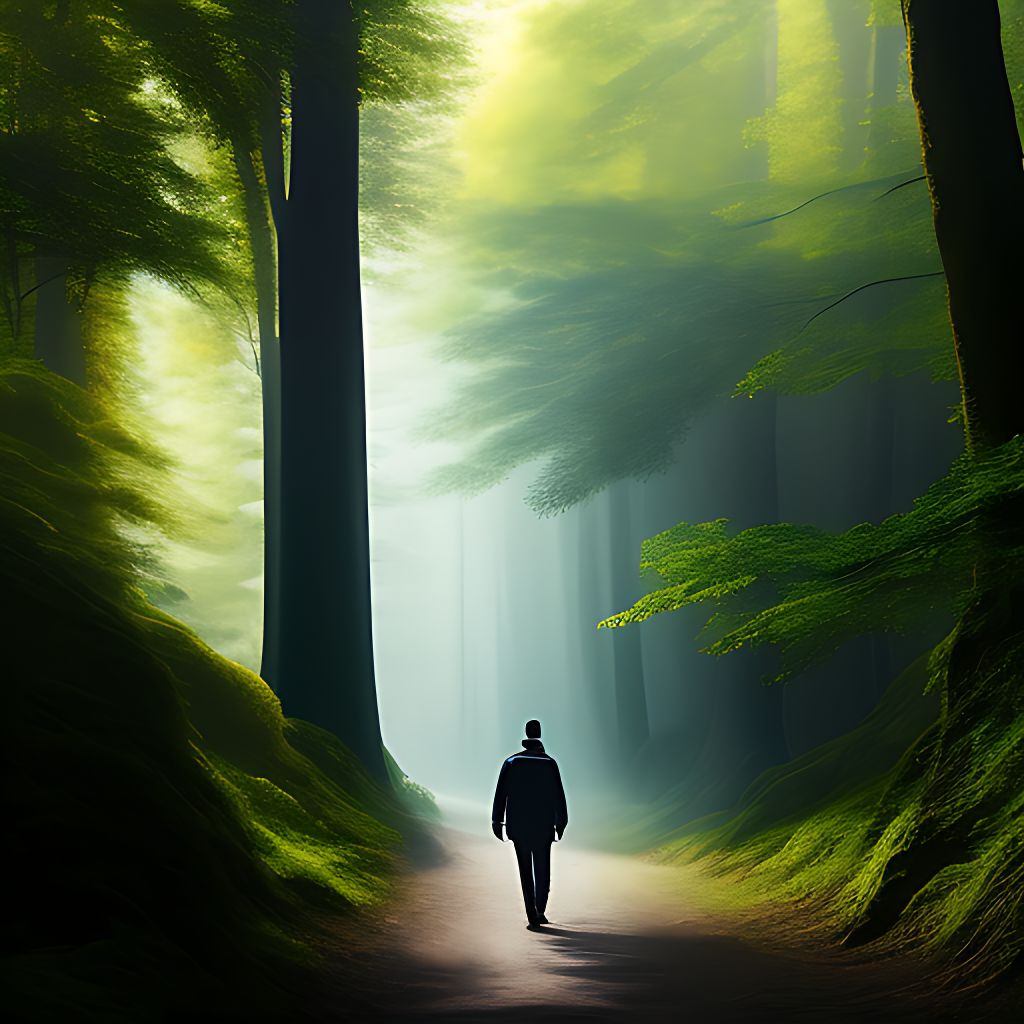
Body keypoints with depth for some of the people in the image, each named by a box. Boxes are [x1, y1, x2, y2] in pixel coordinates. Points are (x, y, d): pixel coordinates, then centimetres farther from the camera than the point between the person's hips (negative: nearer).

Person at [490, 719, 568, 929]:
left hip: (518, 826, 1)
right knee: (542, 870, 10)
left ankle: (532, 916, 4)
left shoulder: (511, 762, -1)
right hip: (543, 827, -1)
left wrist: (497, 821, 2)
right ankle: (540, 911, 0)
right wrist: (560, 823, 3)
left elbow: (500, 793, -2)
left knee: (526, 872, 7)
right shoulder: (549, 763, -6)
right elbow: (558, 795, -5)